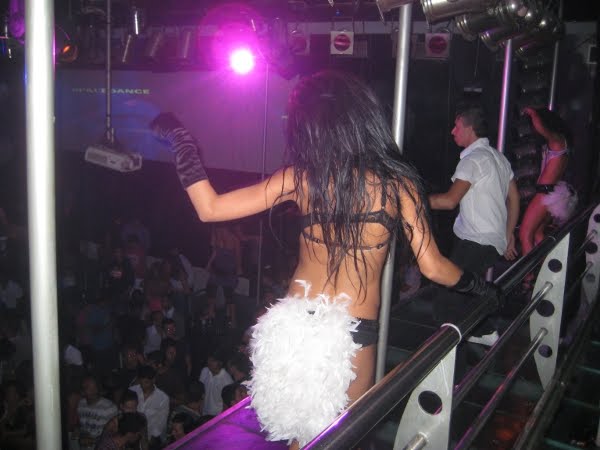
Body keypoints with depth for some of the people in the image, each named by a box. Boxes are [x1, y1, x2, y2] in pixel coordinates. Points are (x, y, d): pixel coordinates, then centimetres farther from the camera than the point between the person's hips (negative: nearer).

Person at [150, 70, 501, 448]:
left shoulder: (301, 176, -7)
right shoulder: (397, 183, -8)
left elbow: (209, 208, -5)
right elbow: (433, 268, -5)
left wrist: (180, 137, 5)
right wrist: (482, 286, 15)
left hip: (292, 327, 2)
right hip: (352, 337, -1)